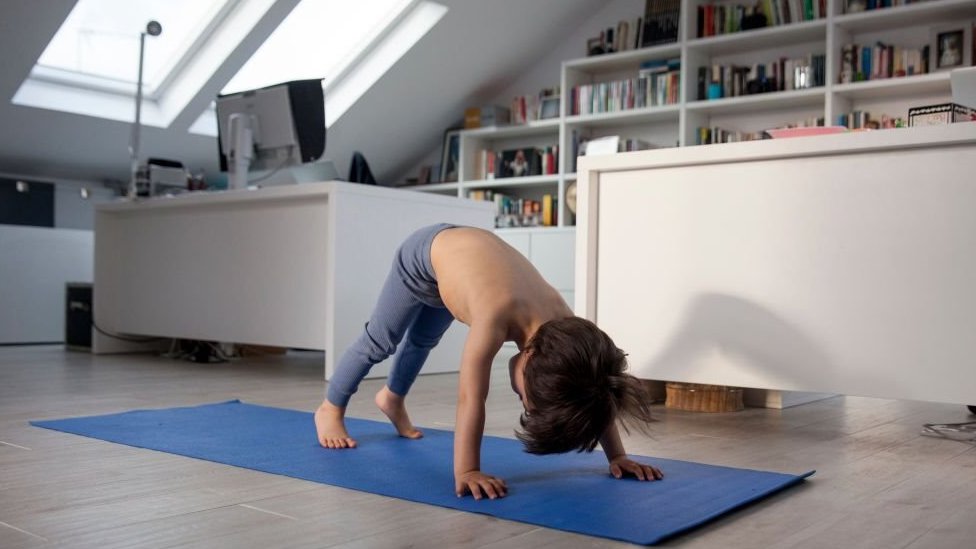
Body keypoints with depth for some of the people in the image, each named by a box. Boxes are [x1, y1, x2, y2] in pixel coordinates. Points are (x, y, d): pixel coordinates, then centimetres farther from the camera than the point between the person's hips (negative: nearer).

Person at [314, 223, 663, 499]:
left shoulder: (561, 320, -30)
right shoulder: (496, 316, -47)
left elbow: (593, 393, -20)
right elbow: (471, 399, -45)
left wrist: (616, 456, -20)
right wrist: (466, 472, -47)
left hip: (464, 249, 5)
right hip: (425, 255, -5)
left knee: (423, 341, 28)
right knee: (380, 342, 11)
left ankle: (391, 398, 55)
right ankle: (330, 410, 35)